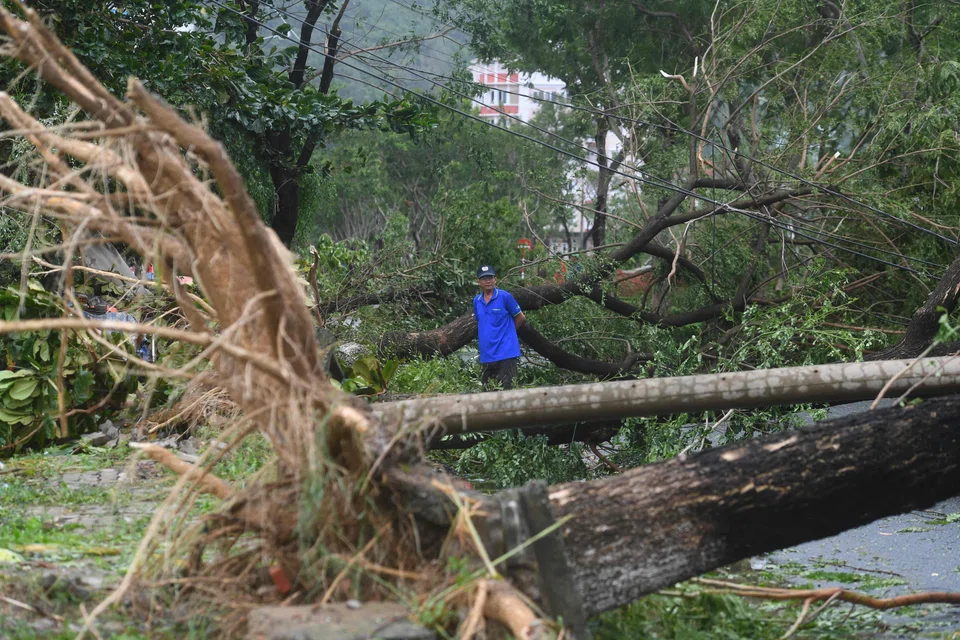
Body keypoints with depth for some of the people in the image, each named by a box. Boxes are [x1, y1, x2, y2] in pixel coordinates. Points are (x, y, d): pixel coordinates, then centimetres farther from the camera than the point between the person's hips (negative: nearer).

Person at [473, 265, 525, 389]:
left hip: (505, 354, -6)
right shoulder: (477, 301, 11)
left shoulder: (505, 296, -5)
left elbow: (520, 317, 3)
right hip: (486, 355, 6)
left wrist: (506, 332, 10)